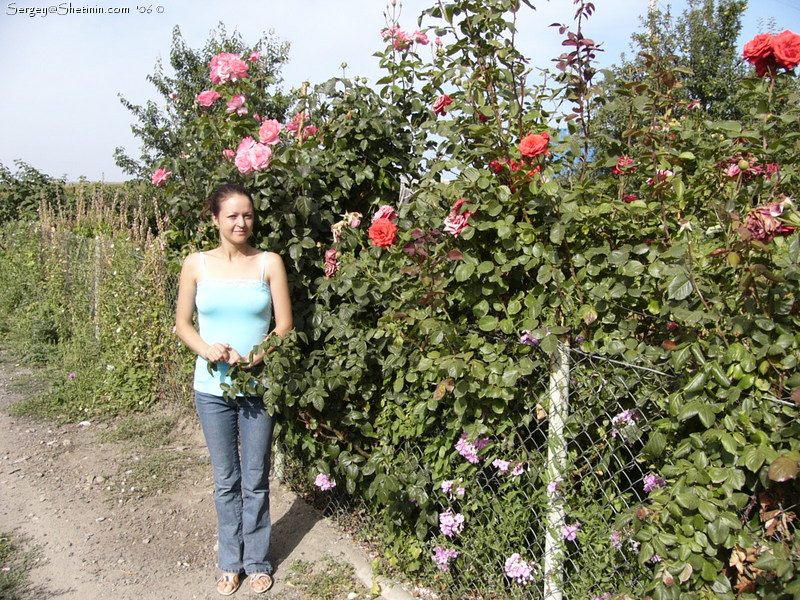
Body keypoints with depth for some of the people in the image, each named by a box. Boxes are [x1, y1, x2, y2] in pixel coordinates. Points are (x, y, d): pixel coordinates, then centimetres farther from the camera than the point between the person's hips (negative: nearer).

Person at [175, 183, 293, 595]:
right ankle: (230, 562, 31)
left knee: (255, 480, 10)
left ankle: (257, 562, 28)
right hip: (212, 387, 1)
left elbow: (284, 325, -3)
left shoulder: (269, 263, -3)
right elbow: (182, 323, 6)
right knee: (226, 480, 13)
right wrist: (206, 348, -14)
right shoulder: (196, 264, 1)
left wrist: (254, 357, -19)